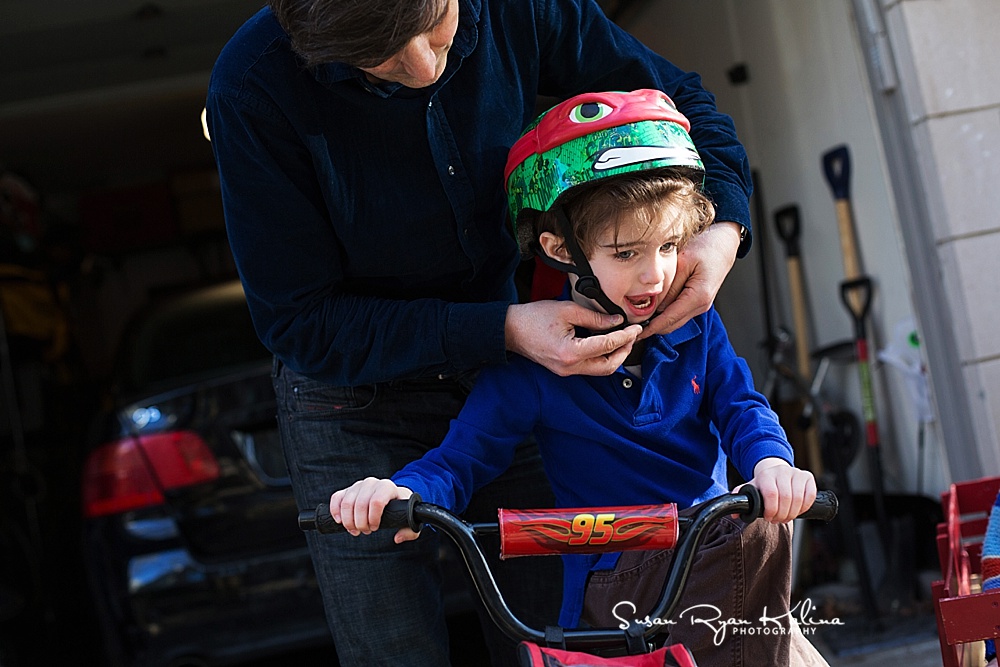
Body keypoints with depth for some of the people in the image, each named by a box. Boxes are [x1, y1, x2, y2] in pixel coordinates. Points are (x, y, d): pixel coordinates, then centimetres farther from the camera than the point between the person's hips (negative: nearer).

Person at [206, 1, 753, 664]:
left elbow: (677, 96, 0)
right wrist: (504, 329, -30)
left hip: (503, 363, 3)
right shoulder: (255, 87, -25)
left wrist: (723, 225, -20)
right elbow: (302, 326, -21)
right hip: (357, 402, -2)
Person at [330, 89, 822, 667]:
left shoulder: (695, 325, 6)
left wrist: (771, 464, -22)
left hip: (718, 542, 5)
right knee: (762, 541, -29)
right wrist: (401, 490, -28)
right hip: (613, 583, -5)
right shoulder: (531, 362, -7)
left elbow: (741, 408, 3)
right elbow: (463, 457, -5)